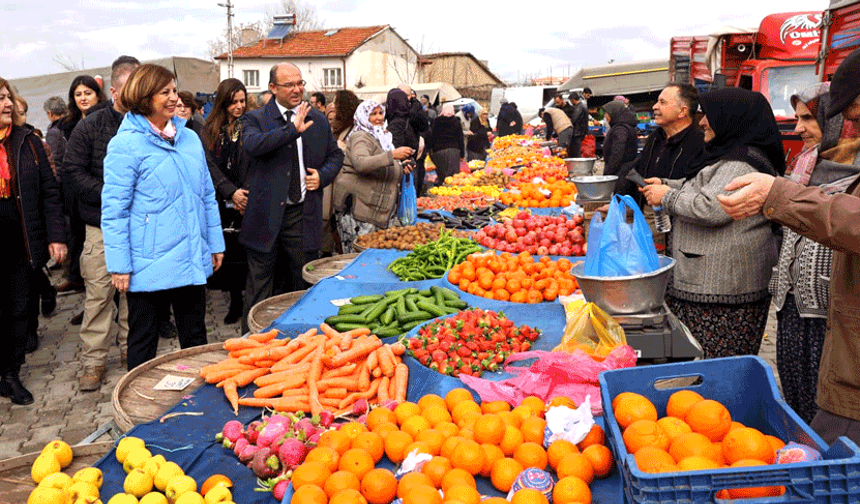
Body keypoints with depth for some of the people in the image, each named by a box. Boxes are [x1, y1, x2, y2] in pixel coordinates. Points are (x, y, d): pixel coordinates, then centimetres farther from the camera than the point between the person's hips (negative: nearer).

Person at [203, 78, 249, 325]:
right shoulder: (211, 130, 8)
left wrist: (246, 195, -14)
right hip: (223, 203, 2)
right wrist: (231, 192, -14)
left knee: (246, 253, -2)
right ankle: (235, 302, 19)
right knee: (229, 253, 6)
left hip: (248, 202, -2)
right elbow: (211, 165, 0)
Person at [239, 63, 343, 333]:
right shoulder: (255, 119, -1)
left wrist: (323, 175, 1)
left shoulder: (318, 120, 11)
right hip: (266, 214, -3)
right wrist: (293, 129, -26)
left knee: (297, 281, 13)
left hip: (302, 214, 4)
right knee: (260, 283, 4)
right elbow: (253, 144, -23)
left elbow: (335, 155, 21)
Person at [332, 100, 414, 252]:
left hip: (381, 208, 9)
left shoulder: (382, 136, 21)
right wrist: (392, 155, -35)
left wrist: (401, 167, 14)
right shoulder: (360, 137, -9)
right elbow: (360, 163, -30)